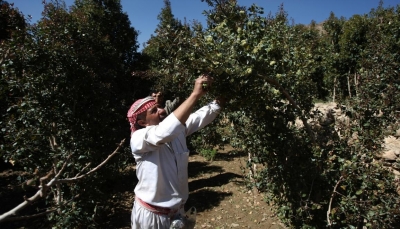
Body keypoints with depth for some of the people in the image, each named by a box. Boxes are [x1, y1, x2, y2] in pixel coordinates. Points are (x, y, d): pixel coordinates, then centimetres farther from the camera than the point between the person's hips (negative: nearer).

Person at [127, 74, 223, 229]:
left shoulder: (177, 130, -3)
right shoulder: (138, 138, -23)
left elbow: (203, 116, -8)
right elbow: (163, 133, -42)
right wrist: (195, 94, -43)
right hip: (152, 215, -5)